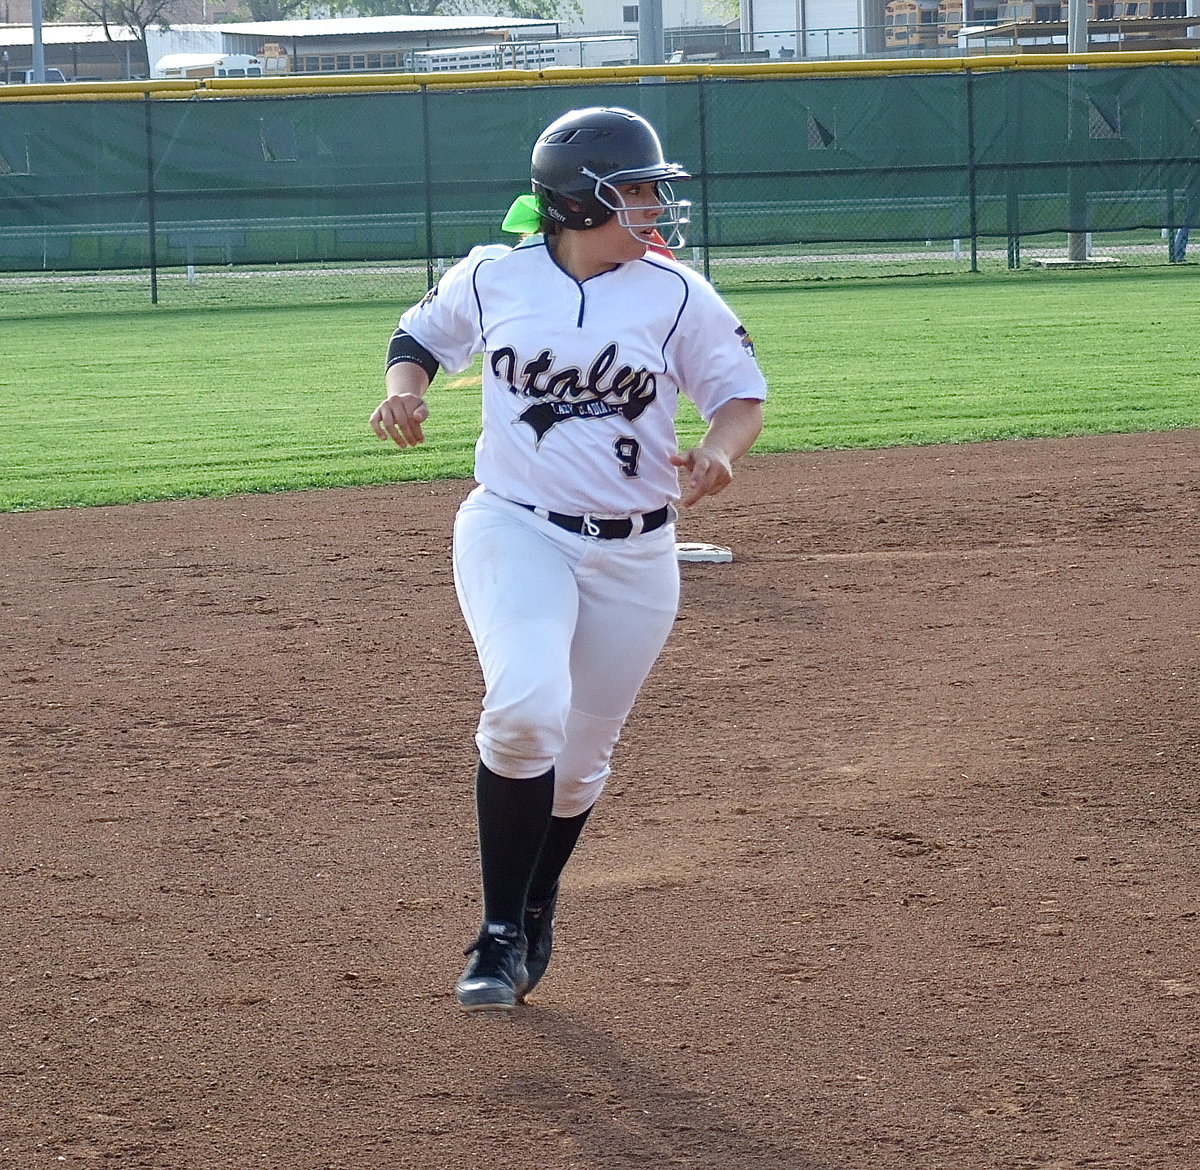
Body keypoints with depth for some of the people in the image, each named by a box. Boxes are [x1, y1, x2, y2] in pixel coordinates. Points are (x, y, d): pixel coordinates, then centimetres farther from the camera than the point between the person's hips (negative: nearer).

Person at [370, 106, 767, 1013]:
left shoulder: (676, 296, -3)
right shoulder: (492, 279, -2)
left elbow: (742, 392, 3)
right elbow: (421, 335, 15)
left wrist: (717, 454, -18)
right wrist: (404, 391, -6)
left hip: (633, 556, 2)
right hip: (515, 531, -2)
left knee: (580, 760, 10)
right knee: (526, 708, -27)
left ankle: (533, 918, 38)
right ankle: (500, 934, -12)